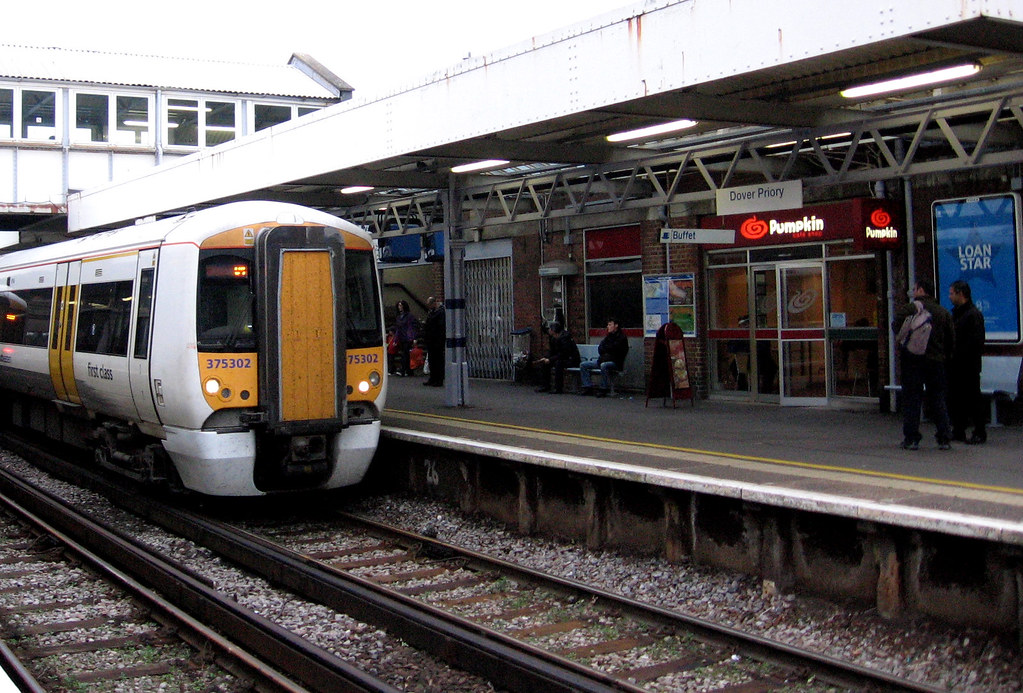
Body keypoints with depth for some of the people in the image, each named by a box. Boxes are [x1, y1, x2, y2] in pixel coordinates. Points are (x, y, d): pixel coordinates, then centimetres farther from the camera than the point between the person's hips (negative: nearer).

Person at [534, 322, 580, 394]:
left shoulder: (564, 338, -22)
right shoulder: (553, 339, 7)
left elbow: (563, 354, -26)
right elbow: (551, 351, 11)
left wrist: (550, 360, -24)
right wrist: (545, 358, -8)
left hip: (572, 360, -10)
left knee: (558, 362, -36)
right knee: (544, 363, -1)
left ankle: (559, 388, -32)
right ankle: (546, 386, 3)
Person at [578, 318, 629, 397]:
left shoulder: (621, 337, -5)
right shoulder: (608, 336, 18)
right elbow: (600, 349, 16)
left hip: (615, 363, -9)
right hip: (602, 360, 9)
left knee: (604, 365, -41)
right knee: (583, 365, 2)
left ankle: (604, 389, -29)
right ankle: (588, 387, -6)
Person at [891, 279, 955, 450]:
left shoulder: (908, 309, -7)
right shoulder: (943, 312, 7)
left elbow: (896, 328, -14)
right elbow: (951, 339, 7)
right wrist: (944, 357, 16)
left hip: (913, 360, -4)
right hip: (936, 361, 4)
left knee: (911, 399, 1)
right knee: (938, 400, 9)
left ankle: (911, 439, 0)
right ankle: (944, 438, 7)